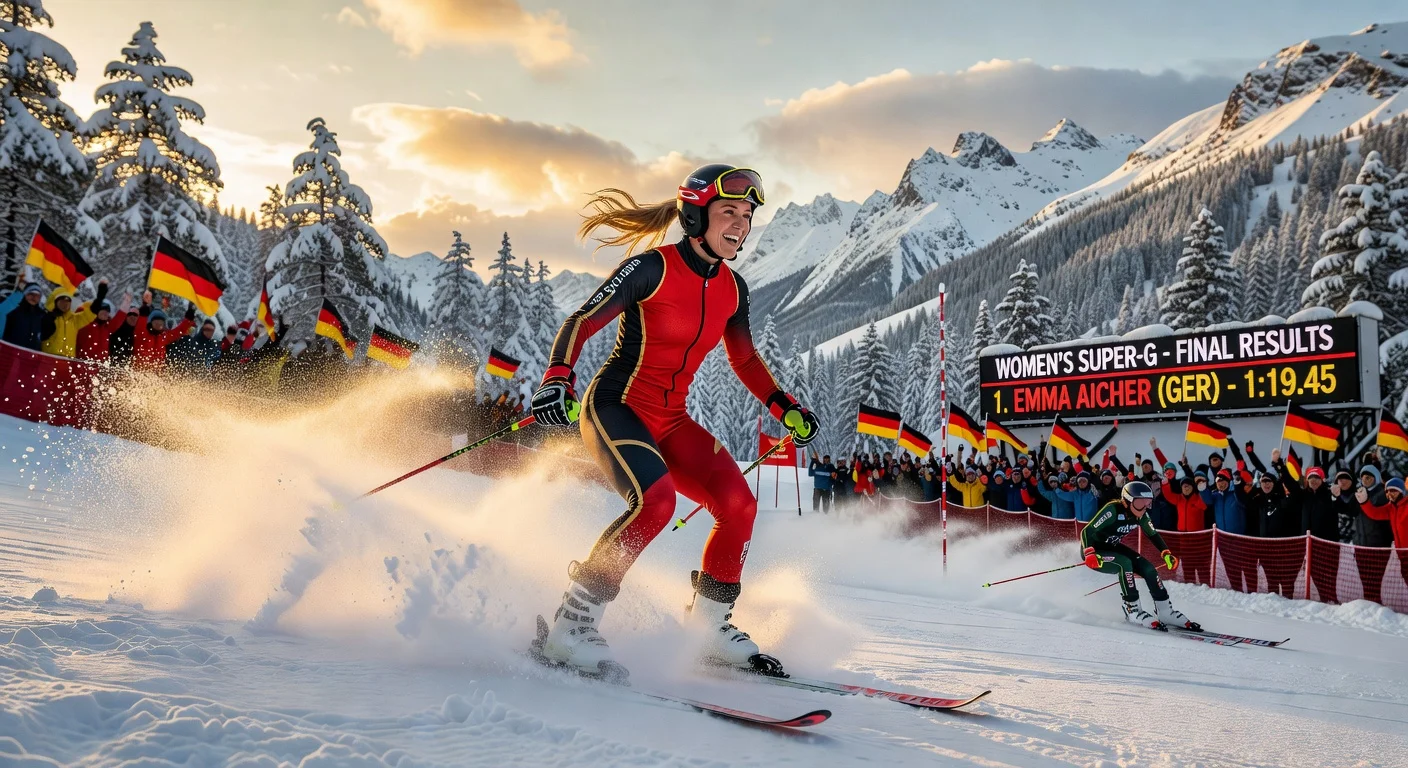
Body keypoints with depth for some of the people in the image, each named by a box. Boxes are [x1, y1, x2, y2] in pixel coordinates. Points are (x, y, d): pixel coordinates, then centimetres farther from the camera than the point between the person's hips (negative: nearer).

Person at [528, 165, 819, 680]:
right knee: (656, 500, -31)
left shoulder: (733, 288, 6)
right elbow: (579, 323, -17)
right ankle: (570, 627, -20)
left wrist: (784, 407, 11)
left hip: (670, 421, 7)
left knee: (739, 503, -9)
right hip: (614, 407, -7)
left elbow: (744, 358, 21)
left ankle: (711, 628, 10)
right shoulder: (653, 267, -14)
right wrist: (558, 380, -34)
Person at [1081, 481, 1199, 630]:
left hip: (1113, 548, 7)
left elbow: (1153, 535, 8)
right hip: (1094, 551, -7)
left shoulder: (1141, 515, -10)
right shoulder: (1113, 510, -30)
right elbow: (1086, 531, -32)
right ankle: (1133, 610, -20)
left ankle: (1164, 611, 2)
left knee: (1148, 568, -8)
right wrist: (1090, 555, -45)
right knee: (1125, 563, -31)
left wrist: (1166, 554, -3)